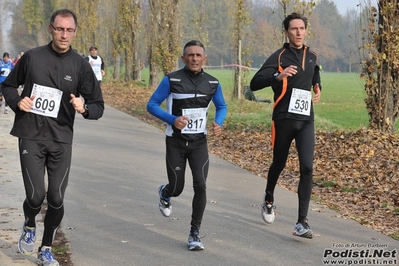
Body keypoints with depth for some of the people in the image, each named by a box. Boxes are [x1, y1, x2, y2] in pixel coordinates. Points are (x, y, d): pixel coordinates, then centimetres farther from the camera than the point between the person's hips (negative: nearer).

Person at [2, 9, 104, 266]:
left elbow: (98, 106, 2)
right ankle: (29, 227, 26)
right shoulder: (32, 57, -1)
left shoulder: (80, 65, -1)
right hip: (31, 137, -1)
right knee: (36, 195, -9)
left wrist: (84, 108, -20)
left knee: (56, 199, 3)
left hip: (61, 140, 1)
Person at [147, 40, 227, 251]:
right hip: (176, 142, -2)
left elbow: (222, 106, 15)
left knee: (200, 186, -12)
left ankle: (195, 233, 1)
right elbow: (152, 105, -8)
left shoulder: (212, 83, -1)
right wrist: (172, 120, -24)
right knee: (177, 188, 4)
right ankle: (164, 194, 44)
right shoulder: (171, 80, -11)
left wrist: (218, 123, -7)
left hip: (199, 142, 2)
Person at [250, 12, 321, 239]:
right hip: (284, 119, -3)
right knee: (279, 164, 14)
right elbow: (255, 83, -17)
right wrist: (278, 76, -33)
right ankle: (269, 200, 46)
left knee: (307, 168, -12)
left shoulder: (312, 56, 8)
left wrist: (318, 88, 9)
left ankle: (302, 222, -11)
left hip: (306, 120, 3)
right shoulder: (279, 57, -8)